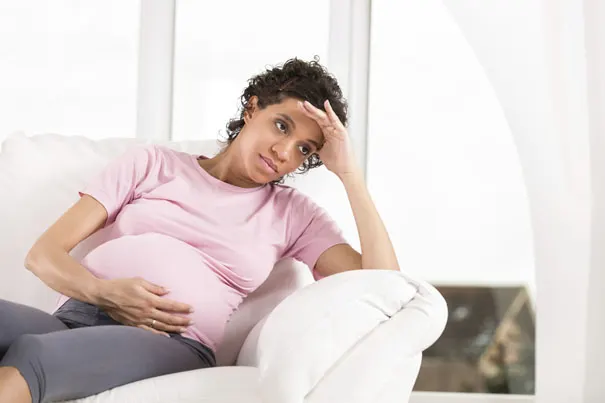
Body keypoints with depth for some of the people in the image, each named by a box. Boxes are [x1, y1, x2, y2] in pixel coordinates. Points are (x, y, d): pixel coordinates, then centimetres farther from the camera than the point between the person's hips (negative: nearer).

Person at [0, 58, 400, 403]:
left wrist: (349, 172, 5)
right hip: (78, 318, 2)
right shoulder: (152, 164, 20)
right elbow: (44, 253, 13)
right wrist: (102, 291, -9)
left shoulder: (294, 213, 20)